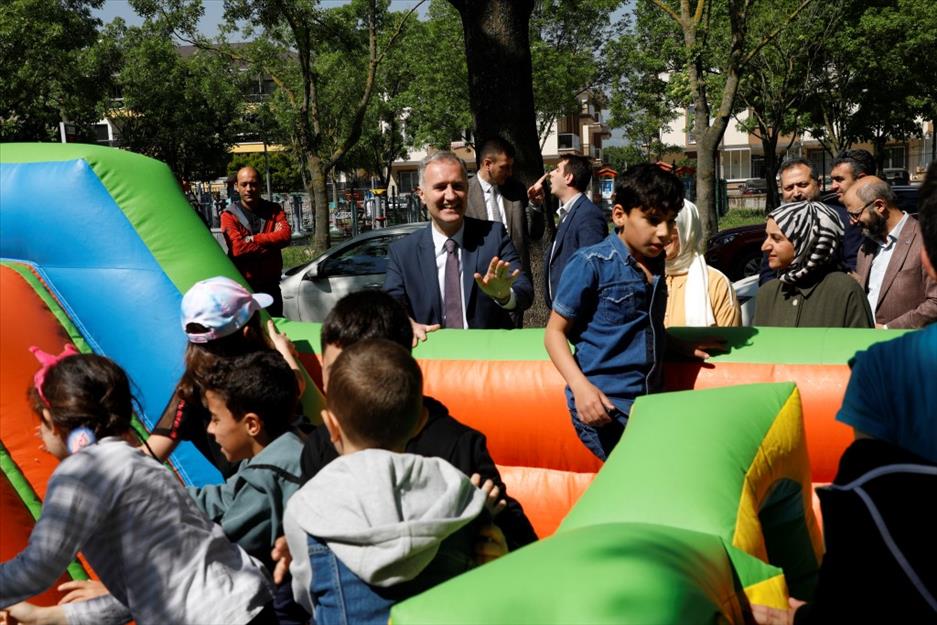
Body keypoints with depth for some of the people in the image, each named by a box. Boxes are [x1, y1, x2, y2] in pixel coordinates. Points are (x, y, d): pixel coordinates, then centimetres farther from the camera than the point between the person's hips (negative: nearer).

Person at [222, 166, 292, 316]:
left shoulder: (274, 210, 8)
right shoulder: (229, 215, -3)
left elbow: (285, 235, -11)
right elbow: (238, 247, -17)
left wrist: (252, 239, -16)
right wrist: (271, 243, -12)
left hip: (270, 286, 3)